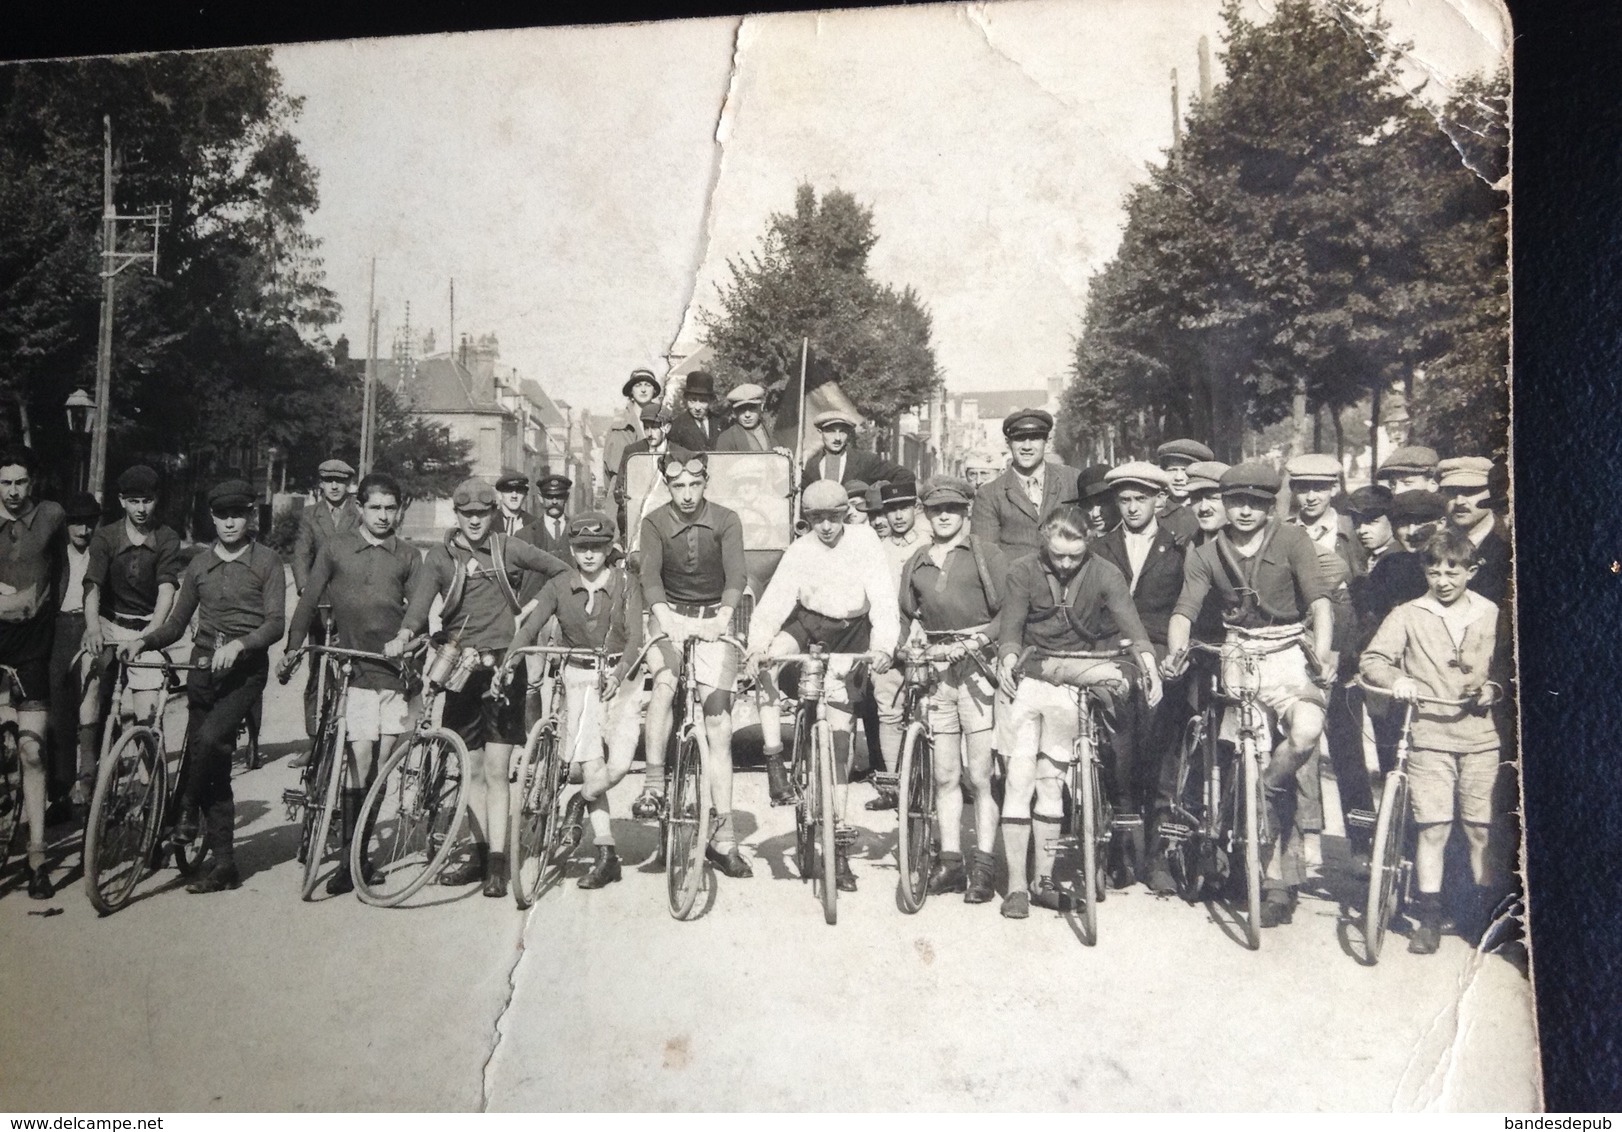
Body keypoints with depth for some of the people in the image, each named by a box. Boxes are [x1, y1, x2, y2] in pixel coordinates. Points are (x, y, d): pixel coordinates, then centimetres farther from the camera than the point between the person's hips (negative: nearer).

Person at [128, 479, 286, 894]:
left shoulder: (267, 561, 2)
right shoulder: (199, 565, 14)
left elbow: (276, 623, -7)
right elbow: (177, 623, 14)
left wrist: (238, 644, -23)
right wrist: (143, 640, -5)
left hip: (245, 669, -4)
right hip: (203, 667, 4)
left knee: (209, 739, -28)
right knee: (214, 765, 3)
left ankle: (187, 813, -4)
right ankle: (223, 863, 8)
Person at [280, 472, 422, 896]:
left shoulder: (408, 556, 10)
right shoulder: (336, 548, 8)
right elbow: (310, 600, 11)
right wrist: (291, 649, 7)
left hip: (396, 667, 1)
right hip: (354, 667, -1)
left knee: (383, 762, 2)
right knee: (359, 759, -10)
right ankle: (350, 857, -3)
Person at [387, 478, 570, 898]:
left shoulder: (509, 549, 5)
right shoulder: (440, 557, 6)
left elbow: (561, 570, 12)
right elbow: (420, 600, -10)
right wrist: (404, 634, -28)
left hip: (503, 663, -2)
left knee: (495, 771, -5)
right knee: (472, 769, 9)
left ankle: (497, 863, -2)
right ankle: (479, 854, 20)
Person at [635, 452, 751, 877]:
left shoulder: (726, 521, -6)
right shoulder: (655, 522, -5)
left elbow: (736, 575, -17)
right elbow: (650, 574, -18)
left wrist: (723, 617, -36)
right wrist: (663, 615, -37)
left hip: (713, 621, 0)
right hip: (670, 616, 0)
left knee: (719, 726, -5)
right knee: (664, 681, -33)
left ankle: (723, 837, -2)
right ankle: (653, 783, -24)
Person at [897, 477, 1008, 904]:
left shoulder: (987, 555, 3)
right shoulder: (915, 563, 17)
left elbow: (1008, 612, -2)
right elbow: (906, 616, 21)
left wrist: (975, 641, -13)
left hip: (978, 667, -4)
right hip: (935, 671, 4)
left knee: (980, 775, -4)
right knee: (945, 775, 7)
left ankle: (983, 867, 3)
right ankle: (950, 861, 15)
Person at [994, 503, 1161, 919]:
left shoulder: (1103, 574, -4)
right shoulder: (1023, 571, -4)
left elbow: (1128, 619, -17)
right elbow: (1011, 623, -12)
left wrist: (1148, 661, -35)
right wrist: (1007, 659, -33)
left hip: (1079, 676, 1)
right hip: (1032, 677, -1)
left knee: (1050, 776, -3)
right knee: (1020, 772, -9)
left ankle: (1044, 878, 8)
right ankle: (1016, 884, -4)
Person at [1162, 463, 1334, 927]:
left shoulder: (1292, 539, 1)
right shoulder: (1207, 554, 6)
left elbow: (1319, 598, -10)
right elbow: (1185, 609, -5)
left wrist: (1322, 651, -28)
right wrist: (1176, 649, -27)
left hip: (1290, 654, -2)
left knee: (1306, 730, -32)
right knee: (1258, 754, -2)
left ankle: (1264, 791, -1)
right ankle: (1280, 880, 9)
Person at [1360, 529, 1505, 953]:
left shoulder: (1490, 614, 9)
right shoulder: (1408, 615, 2)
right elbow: (1372, 660, -3)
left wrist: (1493, 686, -1)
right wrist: (1397, 679, -22)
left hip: (1480, 736, 2)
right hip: (1429, 736, -2)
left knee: (1479, 830, 5)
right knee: (1433, 828, -5)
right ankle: (1429, 918, 4)